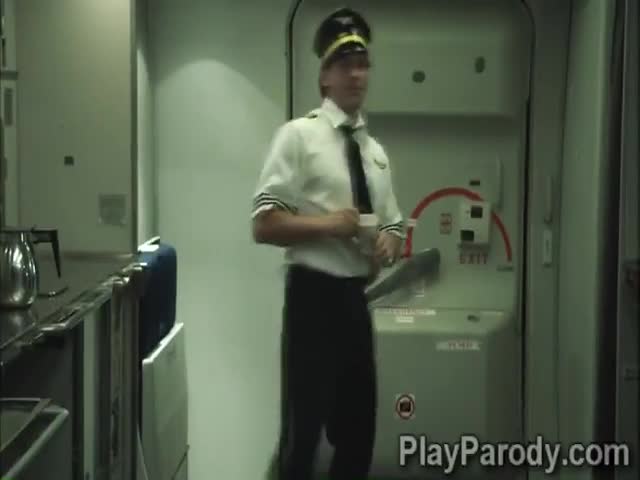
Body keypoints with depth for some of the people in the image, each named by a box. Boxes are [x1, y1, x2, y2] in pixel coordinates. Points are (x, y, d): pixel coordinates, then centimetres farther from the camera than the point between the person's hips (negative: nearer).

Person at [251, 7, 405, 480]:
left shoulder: (376, 150, 11)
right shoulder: (299, 135, -7)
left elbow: (394, 227, 19)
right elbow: (264, 225, -11)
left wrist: (388, 245, -3)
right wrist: (327, 224, -22)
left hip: (357, 298, 6)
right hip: (313, 296, -6)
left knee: (359, 427, 16)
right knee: (303, 428, 2)